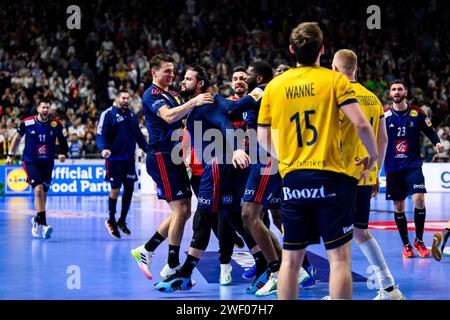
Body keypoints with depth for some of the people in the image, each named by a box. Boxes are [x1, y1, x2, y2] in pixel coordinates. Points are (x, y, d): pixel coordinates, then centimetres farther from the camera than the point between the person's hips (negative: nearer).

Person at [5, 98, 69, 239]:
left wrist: (63, 153, -5)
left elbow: (63, 140, 11)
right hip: (30, 161, -3)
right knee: (38, 189, -20)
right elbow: (17, 137, 9)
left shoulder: (56, 124, -5)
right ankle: (43, 223, -21)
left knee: (43, 194, 8)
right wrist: (11, 155, 11)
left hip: (47, 163, 3)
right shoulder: (27, 123, -8)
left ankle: (37, 220, 30)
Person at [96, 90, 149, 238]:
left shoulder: (132, 115, 13)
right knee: (116, 188, -5)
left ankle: (122, 220, 19)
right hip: (114, 158, -6)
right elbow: (101, 134, -11)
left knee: (129, 188, 5)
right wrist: (103, 148, -28)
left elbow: (139, 135, 20)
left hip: (129, 158, 6)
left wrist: (148, 149, 12)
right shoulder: (108, 114, -6)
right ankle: (111, 221, 11)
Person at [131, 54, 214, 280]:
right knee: (180, 209, -12)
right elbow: (168, 116, -29)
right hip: (161, 158, -9)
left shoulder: (172, 95, 19)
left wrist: (199, 102, 2)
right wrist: (194, 102, -39)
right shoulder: (151, 95, -10)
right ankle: (172, 267, -5)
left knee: (183, 211, 9)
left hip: (174, 158, 9)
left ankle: (146, 251, 17)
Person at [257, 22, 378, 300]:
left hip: (292, 179, 3)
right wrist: (373, 155, 7)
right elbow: (361, 124, -10)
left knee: (291, 258, 11)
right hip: (330, 176, -3)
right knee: (339, 257, 0)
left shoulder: (274, 86, 8)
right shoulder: (334, 79, -2)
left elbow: (263, 137, 10)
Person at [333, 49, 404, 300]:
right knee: (360, 231, 16)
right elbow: (383, 140, 15)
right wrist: (376, 173, 22)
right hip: (365, 176, 7)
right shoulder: (373, 98, 12)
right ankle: (389, 287, 12)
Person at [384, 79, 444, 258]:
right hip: (393, 167, 1)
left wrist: (437, 143, -11)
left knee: (419, 200, -17)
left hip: (413, 164, -1)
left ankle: (419, 240, 1)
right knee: (398, 207, 5)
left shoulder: (417, 113, 1)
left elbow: (430, 131, 7)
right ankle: (406, 245, 19)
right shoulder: (384, 115, 0)